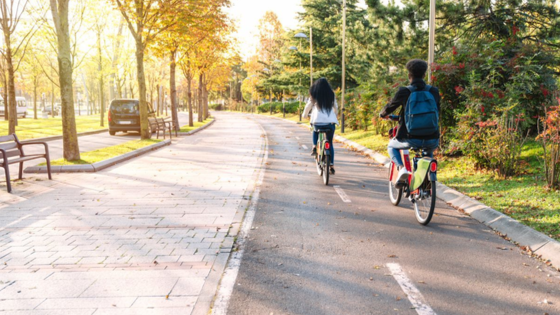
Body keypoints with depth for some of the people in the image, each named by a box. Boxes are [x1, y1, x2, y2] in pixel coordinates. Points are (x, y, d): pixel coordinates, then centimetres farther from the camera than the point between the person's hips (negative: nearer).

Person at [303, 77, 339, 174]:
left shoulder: (314, 95, 5)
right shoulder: (331, 95, 11)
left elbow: (308, 106, 8)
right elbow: (336, 107, 20)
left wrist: (305, 114, 27)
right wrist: (335, 115, 39)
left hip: (317, 121, -1)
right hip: (330, 122, 1)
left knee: (315, 130, 35)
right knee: (330, 143, 13)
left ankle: (315, 147, 13)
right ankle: (332, 166, 7)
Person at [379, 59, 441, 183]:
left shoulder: (404, 92, -6)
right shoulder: (434, 91, 4)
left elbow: (390, 107, 8)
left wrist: (382, 114, 30)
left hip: (411, 139, -4)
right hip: (432, 139, 4)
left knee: (392, 146, 27)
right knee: (429, 151, 39)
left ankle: (401, 168, 2)